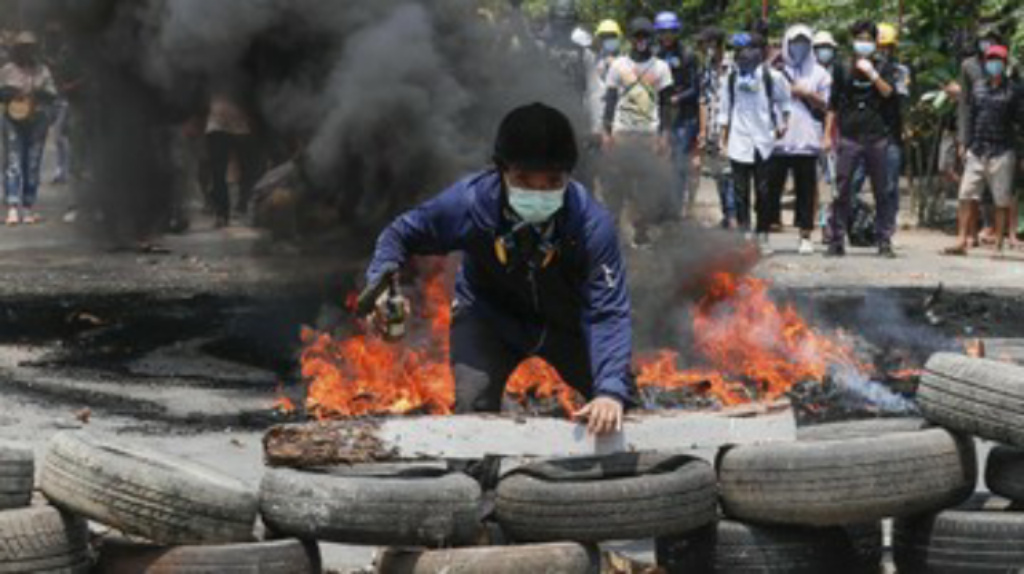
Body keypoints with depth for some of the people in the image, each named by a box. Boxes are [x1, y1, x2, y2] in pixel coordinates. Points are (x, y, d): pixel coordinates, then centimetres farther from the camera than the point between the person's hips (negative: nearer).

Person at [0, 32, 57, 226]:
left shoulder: (42, 71, 8)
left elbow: (53, 96, 5)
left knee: (33, 165, 3)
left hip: (37, 121, 2)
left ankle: (27, 207, 10)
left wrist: (42, 94, -16)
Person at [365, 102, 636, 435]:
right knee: (473, 409, -18)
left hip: (567, 321, 1)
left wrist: (611, 390, -50)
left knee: (616, 413, 1)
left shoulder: (592, 224, -36)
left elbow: (609, 313, -36)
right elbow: (401, 234, -14)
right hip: (489, 316, -1)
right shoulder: (469, 202, -33)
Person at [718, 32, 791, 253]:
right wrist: (724, 138, 9)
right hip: (739, 142, 2)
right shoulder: (731, 78, 8)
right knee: (740, 191, -1)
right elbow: (725, 110, 13)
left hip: (764, 141, -2)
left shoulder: (771, 77, 0)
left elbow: (784, 102, 12)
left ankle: (762, 235, 10)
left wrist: (783, 123, 0)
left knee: (764, 191, 1)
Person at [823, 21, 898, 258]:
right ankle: (836, 240, 2)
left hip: (877, 138, 0)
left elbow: (889, 93, -7)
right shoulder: (842, 69, 11)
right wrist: (828, 135, 6)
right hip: (848, 137, 0)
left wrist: (872, 73, -15)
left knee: (882, 192, 1)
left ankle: (884, 241, 6)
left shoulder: (885, 69, 9)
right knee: (842, 190, -3)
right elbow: (833, 105, 12)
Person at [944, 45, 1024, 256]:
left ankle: (998, 244, 5)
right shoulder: (977, 88, 13)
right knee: (967, 197, -2)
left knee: (1002, 202, 0)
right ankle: (962, 242, 0)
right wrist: (967, 143, 8)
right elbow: (969, 117, 14)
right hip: (976, 151, 3)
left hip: (1001, 153, -3)